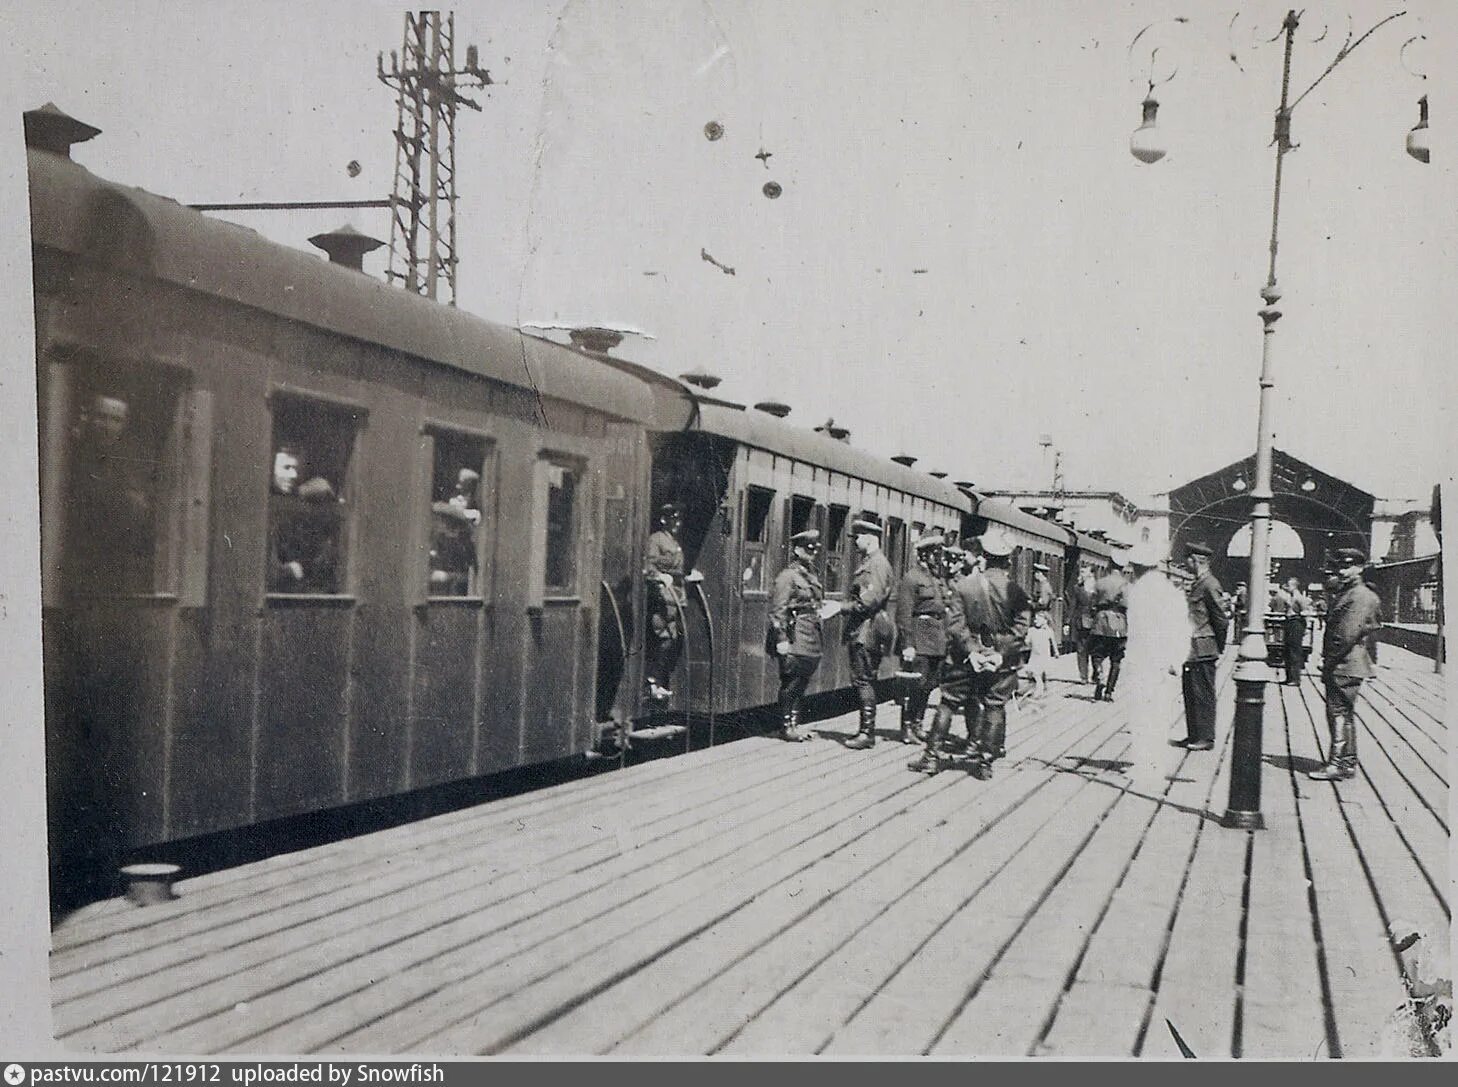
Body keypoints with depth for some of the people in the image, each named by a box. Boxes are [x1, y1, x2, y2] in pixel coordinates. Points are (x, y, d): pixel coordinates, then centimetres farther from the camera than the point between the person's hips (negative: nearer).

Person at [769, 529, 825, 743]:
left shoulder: (812, 576, 17)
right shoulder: (788, 576, -8)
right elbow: (777, 610, -13)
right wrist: (781, 639, -18)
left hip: (811, 640, 8)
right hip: (795, 640, -8)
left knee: (802, 684, 12)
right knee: (791, 683, -3)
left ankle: (795, 723, 20)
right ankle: (787, 726, 5)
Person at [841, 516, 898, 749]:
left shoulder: (878, 563, -11)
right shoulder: (865, 562, 19)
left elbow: (872, 599, -20)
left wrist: (844, 608, -17)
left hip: (869, 628, -10)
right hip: (860, 630, 10)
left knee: (863, 679, -10)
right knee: (865, 680, 11)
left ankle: (867, 732, -9)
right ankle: (866, 730, 16)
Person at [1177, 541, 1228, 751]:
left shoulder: (1209, 585, -14)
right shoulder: (1196, 585, 15)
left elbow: (1222, 619, -14)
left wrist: (1218, 646, -6)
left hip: (1203, 652, -9)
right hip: (1191, 650, 9)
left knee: (1203, 694, -3)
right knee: (1190, 692, 12)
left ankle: (1206, 738, 3)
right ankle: (1194, 735, 20)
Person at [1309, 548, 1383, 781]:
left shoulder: (1362, 597, -13)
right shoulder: (1342, 593, 18)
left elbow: (1349, 634, -20)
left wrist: (1331, 659, -16)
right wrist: (1327, 660, 13)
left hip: (1347, 665, -10)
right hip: (1338, 666, 10)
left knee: (1339, 712, -9)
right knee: (1343, 713, 15)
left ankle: (1339, 764, -7)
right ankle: (1347, 761, 22)